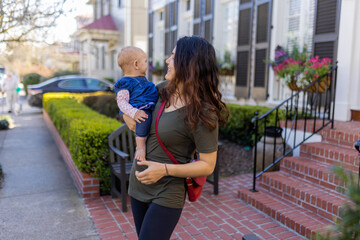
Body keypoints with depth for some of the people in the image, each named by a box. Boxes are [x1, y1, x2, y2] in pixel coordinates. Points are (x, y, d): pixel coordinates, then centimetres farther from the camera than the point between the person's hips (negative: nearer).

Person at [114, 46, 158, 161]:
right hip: (140, 111, -10)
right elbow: (121, 102, -17)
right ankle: (141, 146, -27)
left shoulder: (142, 79, 24)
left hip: (151, 107, 11)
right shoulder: (124, 83, -7)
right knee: (145, 118, -38)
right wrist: (133, 112, -32)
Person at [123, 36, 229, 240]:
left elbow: (207, 165, -17)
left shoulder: (203, 114, -22)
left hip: (167, 195, -7)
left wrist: (165, 169, -26)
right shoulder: (164, 89, -3)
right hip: (138, 185, 7)